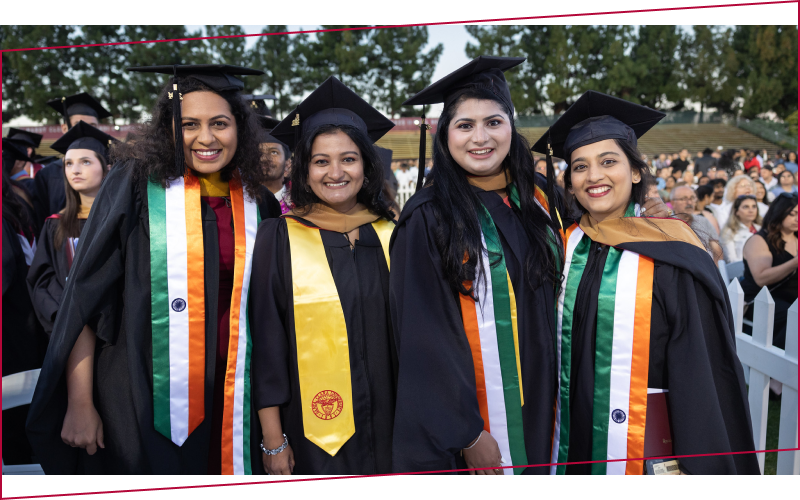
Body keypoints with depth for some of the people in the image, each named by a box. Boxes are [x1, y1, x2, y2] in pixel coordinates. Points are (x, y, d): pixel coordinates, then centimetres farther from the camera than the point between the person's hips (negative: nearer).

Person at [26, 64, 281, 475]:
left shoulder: (258, 204, 3)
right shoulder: (136, 185, -6)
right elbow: (85, 297, -6)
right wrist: (79, 405, -8)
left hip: (229, 397, 3)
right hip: (140, 397, -2)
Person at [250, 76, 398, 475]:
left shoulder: (392, 235, 1)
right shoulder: (278, 238, -7)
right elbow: (265, 342, -6)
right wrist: (274, 441, -7)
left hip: (388, 427, 3)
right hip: (314, 434, -2)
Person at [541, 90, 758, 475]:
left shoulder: (669, 256, -12)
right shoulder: (564, 246, 0)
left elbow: (703, 373, -10)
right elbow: (549, 349, 7)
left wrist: (699, 464, -11)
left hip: (645, 441, -3)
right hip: (570, 436, 4)